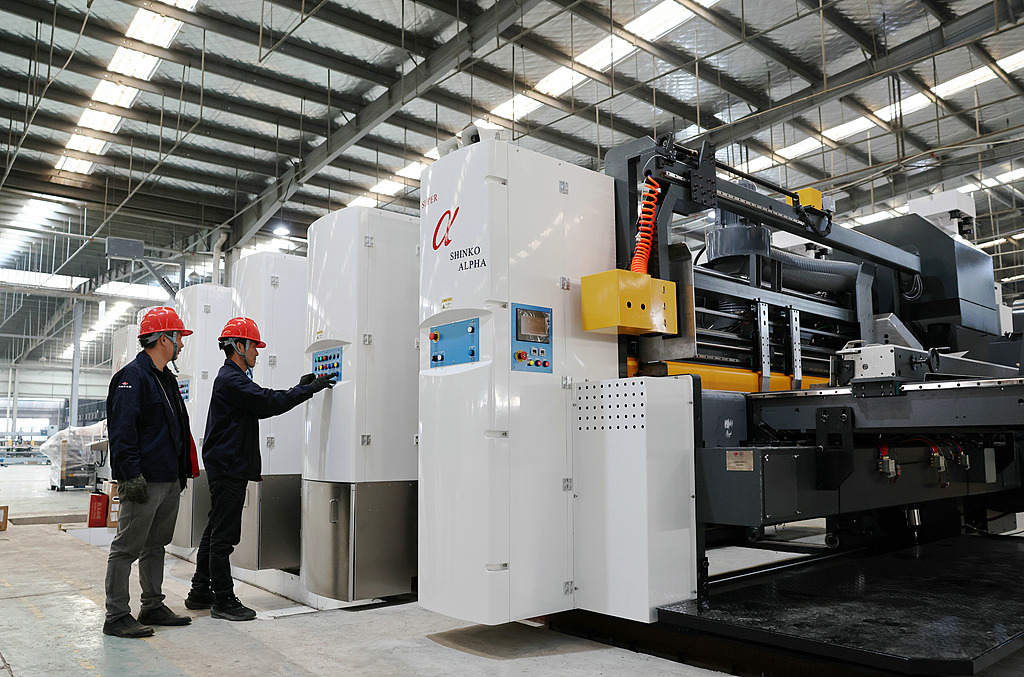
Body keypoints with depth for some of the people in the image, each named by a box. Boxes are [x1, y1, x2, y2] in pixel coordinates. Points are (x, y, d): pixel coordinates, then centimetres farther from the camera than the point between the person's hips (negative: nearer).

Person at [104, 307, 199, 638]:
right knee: (127, 548, -1)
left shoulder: (165, 377, 18)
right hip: (144, 482, -10)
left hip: (170, 480, 10)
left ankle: (153, 607, 26)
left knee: (156, 545, 16)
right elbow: (122, 431, -19)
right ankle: (116, 617, 7)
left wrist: (182, 471, 23)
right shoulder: (132, 377, -12)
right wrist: (131, 475, -23)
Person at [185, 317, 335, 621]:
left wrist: (300, 388, 11)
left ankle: (200, 591, 27)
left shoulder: (232, 378, 20)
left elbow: (262, 406, 18)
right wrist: (310, 388, -16)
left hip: (227, 467, 11)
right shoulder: (231, 379, -15)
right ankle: (223, 600, 2)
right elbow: (270, 402, -23)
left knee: (216, 531, 17)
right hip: (228, 468, -11)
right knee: (224, 534, -5)